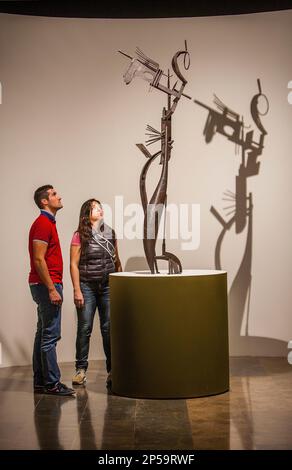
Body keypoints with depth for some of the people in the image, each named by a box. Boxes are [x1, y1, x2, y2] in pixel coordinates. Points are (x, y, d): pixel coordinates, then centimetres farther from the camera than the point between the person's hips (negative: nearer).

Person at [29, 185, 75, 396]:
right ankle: (52, 383, -3)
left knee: (43, 334, 12)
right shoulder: (43, 223, -14)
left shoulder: (48, 222, 17)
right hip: (47, 284, -10)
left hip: (47, 285, 10)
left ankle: (40, 381, 18)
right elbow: (38, 260, -20)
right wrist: (52, 289, -22)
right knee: (51, 335, -7)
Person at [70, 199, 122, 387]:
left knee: (109, 328, 5)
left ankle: (112, 369, 12)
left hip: (108, 287, 3)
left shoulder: (111, 234, 9)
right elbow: (74, 264, -5)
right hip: (87, 286, -3)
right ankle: (81, 369, 10)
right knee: (85, 328, 1)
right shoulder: (80, 235, -3)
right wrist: (77, 290, -10)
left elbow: (117, 262, 15)